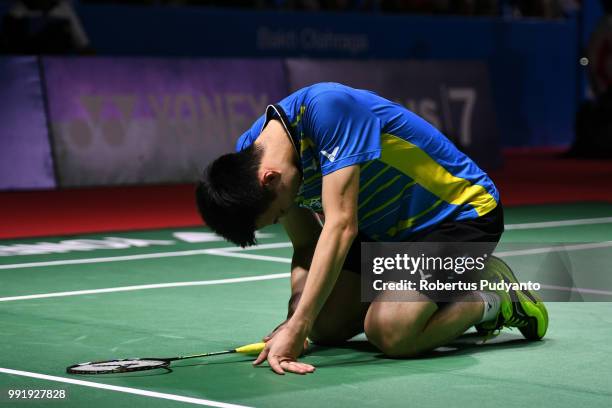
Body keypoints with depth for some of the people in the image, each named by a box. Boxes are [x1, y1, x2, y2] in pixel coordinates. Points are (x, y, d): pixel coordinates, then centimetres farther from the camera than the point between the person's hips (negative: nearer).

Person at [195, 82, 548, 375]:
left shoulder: (326, 108, -33)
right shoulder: (248, 159, -8)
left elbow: (341, 225, -38)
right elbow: (307, 248, 1)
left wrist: (298, 326, -41)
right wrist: (296, 320, -18)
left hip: (463, 210, -9)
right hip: (385, 229, 9)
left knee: (389, 332, -26)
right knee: (325, 327, 3)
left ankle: (494, 298, -1)